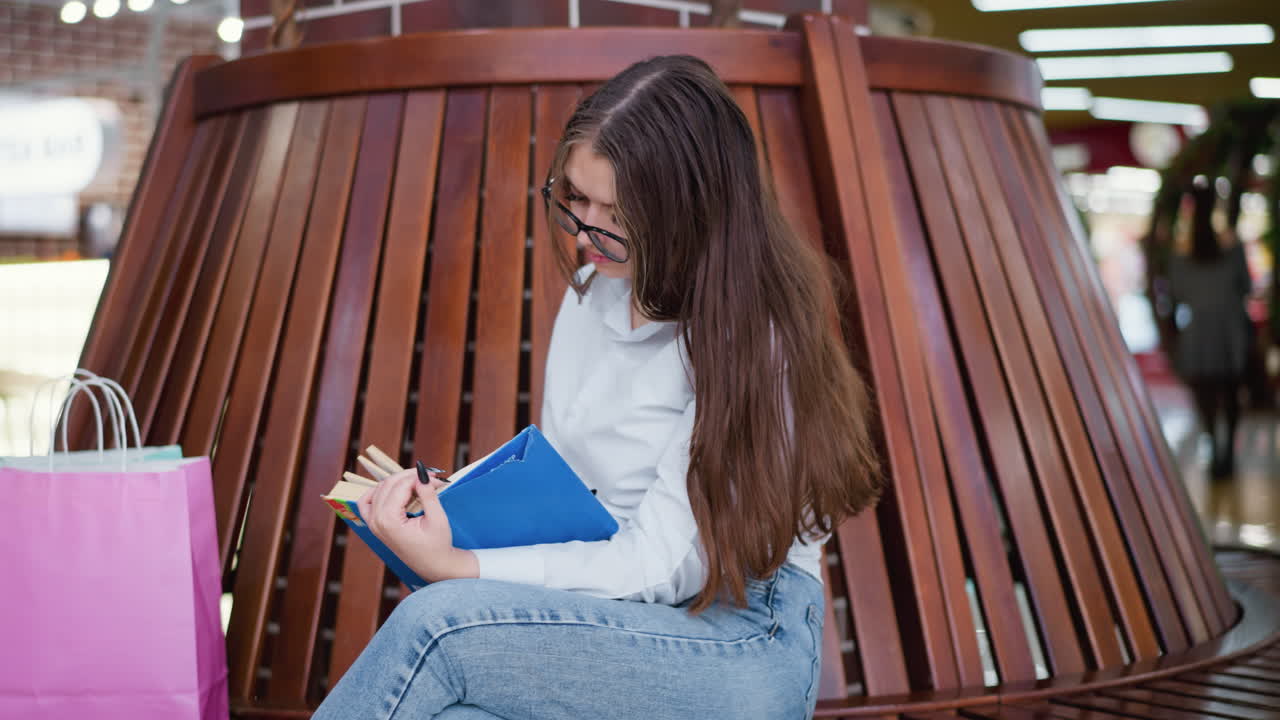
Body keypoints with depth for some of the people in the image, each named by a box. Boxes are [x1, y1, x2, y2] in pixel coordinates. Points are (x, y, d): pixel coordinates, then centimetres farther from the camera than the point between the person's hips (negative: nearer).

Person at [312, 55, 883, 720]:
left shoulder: (753, 340, -16)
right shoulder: (596, 283, 8)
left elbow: (662, 566, -18)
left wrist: (457, 567, -26)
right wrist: (446, 495, -3)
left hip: (744, 641, -5)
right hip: (602, 600, 6)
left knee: (437, 622, -28)